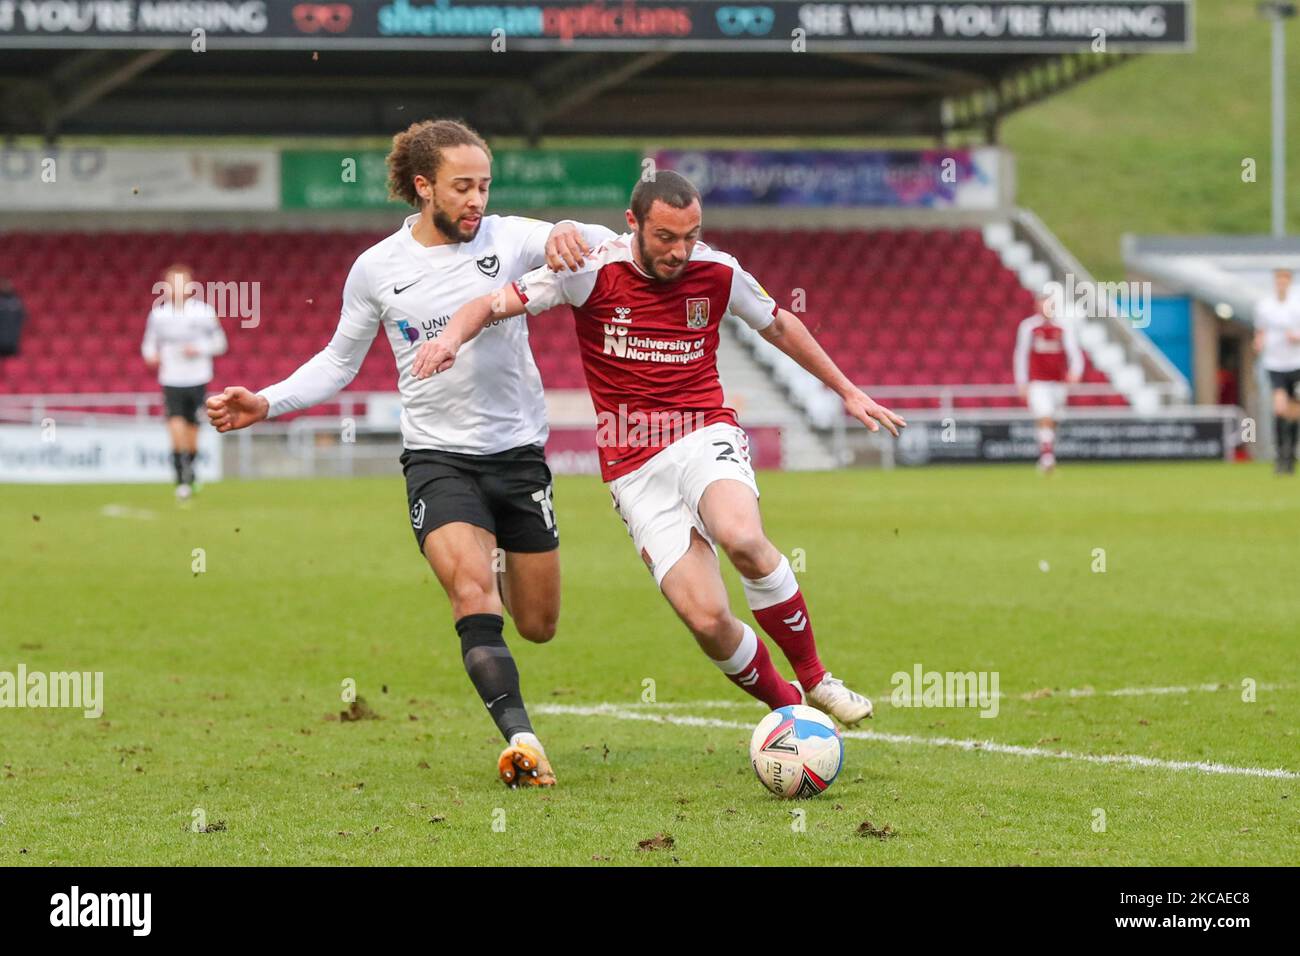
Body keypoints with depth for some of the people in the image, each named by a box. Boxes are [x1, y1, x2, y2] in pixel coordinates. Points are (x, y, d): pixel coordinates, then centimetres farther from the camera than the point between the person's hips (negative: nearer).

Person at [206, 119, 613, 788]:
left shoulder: (508, 238, -5)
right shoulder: (377, 269, -1)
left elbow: (612, 244, -14)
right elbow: (340, 361, 11)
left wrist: (568, 235, -38)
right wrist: (267, 404, -2)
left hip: (519, 451, 2)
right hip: (437, 458, -1)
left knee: (539, 626, 12)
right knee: (472, 590, -27)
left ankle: (502, 566, 49)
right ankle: (521, 739, -31)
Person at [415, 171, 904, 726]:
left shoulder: (717, 273, 1)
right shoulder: (591, 273, -7)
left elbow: (778, 325, 20)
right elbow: (493, 304, -8)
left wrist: (847, 391, 27)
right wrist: (452, 336, -31)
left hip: (704, 436, 1)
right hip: (635, 470, -1)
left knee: (741, 537, -34)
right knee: (708, 621, -15)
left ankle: (814, 680, -15)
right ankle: (788, 708, 11)